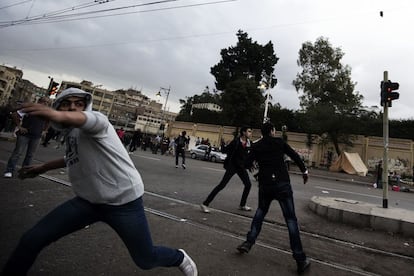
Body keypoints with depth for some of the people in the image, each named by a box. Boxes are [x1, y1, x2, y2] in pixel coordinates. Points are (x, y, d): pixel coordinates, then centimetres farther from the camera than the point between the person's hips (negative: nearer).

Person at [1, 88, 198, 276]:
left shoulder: (95, 121, -12)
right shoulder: (71, 133, 13)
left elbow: (85, 119, -38)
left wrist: (59, 116, -58)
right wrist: (43, 167, 35)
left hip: (124, 201, -7)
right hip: (88, 201, 7)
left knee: (145, 260, 6)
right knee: (32, 240, -2)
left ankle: (180, 258, 36)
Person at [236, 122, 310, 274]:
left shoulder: (256, 146, 6)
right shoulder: (279, 142, 4)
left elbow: (247, 164, 3)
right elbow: (295, 156, 2)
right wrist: (304, 171, 12)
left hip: (265, 184, 2)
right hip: (282, 184, -2)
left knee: (260, 212, 23)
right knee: (291, 219, 2)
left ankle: (248, 242, 17)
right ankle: (300, 260, 4)